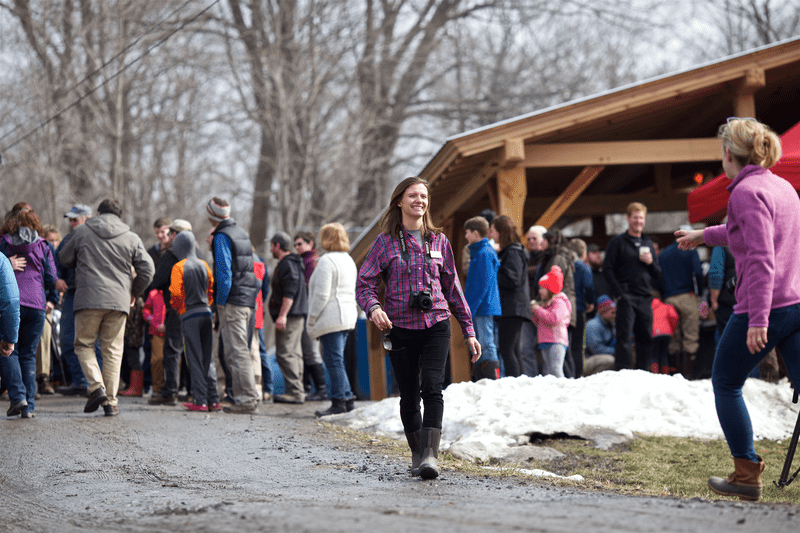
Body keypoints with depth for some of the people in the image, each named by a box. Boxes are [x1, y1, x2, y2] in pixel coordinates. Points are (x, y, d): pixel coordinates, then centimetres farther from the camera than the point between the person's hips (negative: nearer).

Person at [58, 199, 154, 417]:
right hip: (119, 302, 2)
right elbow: (147, 269, 5)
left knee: (84, 344, 11)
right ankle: (110, 402, 3)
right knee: (112, 350, 7)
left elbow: (65, 259, 16)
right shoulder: (131, 238, 8)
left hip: (88, 300, -2)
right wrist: (133, 292, 19)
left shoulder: (81, 232, 5)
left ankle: (96, 386, -11)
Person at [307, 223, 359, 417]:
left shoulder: (326, 261, -12)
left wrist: (311, 320, -10)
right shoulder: (348, 260, 16)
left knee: (334, 359, -7)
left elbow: (321, 294, -17)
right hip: (348, 316, 9)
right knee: (337, 359, 14)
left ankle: (339, 403, -7)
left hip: (330, 318, -9)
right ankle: (347, 399, 14)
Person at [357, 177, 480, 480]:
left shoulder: (438, 241, 11)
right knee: (409, 396, 4)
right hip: (400, 327, 0)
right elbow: (365, 283, 0)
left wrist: (468, 330, 15)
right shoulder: (386, 242, 3)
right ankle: (417, 455, 20)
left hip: (436, 324, 1)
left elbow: (452, 287, 16)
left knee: (432, 388, -17)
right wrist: (373, 308, -22)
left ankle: (431, 455, -22)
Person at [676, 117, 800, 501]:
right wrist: (704, 235, 49)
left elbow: (761, 259, -22)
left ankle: (746, 475, 12)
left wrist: (757, 319, -25)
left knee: (725, 384, 12)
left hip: (765, 308, -7)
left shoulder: (747, 192, -12)